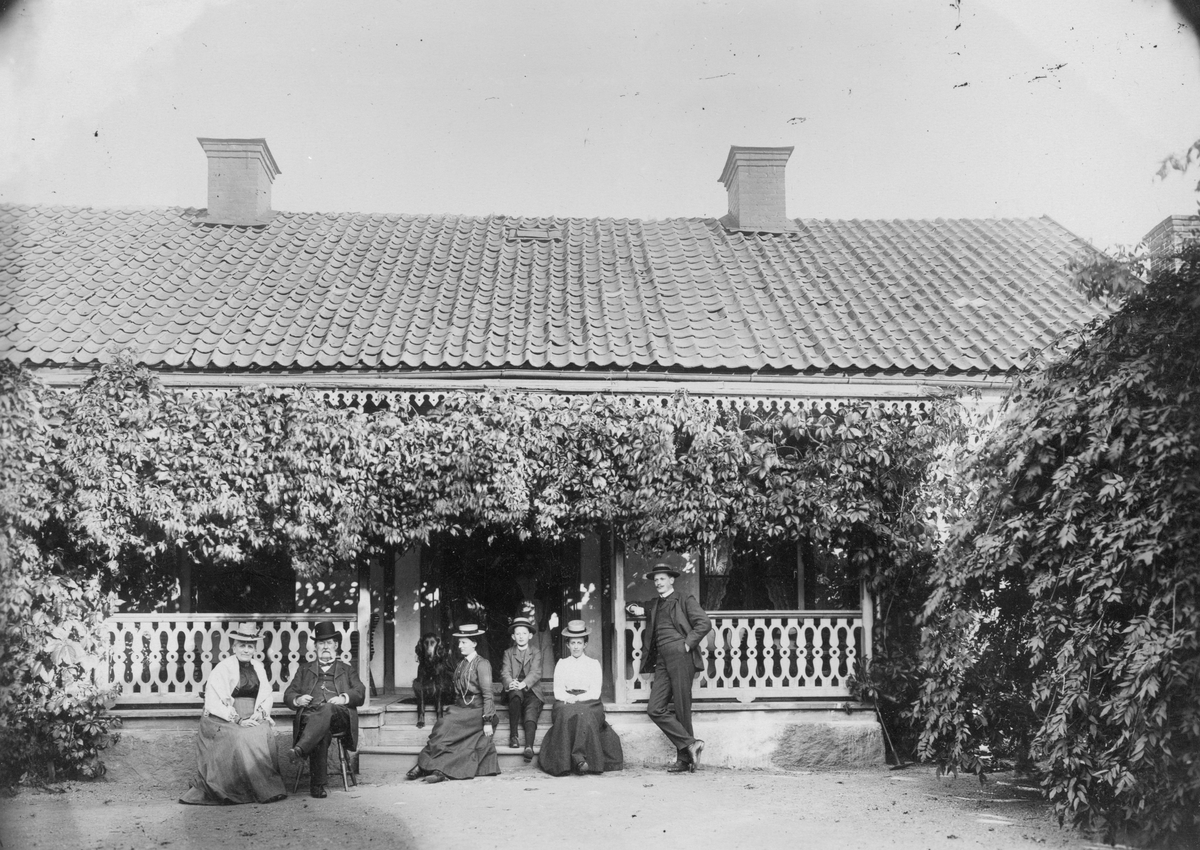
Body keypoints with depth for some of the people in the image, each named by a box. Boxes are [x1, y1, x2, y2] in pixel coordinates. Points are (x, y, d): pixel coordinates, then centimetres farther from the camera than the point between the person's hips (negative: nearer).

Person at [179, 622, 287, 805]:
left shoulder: (259, 667, 14)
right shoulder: (222, 669, -2)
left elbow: (266, 697, 14)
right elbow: (213, 703, -8)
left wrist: (260, 713, -7)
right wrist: (237, 719, -16)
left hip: (253, 719, 4)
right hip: (225, 720, -4)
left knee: (263, 735, -24)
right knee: (240, 739, -30)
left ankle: (267, 787, -17)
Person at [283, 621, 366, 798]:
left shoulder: (347, 669, 29)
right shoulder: (305, 669, 32)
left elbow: (360, 694, 15)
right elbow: (288, 695, 23)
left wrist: (344, 698, -7)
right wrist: (297, 699, -2)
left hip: (339, 714, -1)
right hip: (309, 713, 1)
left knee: (327, 710, -40)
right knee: (322, 732, -37)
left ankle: (300, 749, -57)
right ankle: (317, 784, -41)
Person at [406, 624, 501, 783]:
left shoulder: (482, 664, -7)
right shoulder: (461, 664, 17)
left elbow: (487, 694, -12)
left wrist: (487, 721, -17)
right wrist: (454, 710, 5)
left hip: (476, 710, -6)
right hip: (460, 707, 6)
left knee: (446, 725, -24)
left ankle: (424, 766, -22)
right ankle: (441, 770, -26)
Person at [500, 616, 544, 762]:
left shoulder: (536, 652, 12)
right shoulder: (508, 653, 15)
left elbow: (536, 673, -5)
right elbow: (505, 672, 0)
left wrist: (523, 684, -25)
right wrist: (511, 684, -25)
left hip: (531, 690, 0)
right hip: (514, 690, 0)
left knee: (531, 711, -30)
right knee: (515, 693, -36)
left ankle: (529, 747, -50)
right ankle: (513, 736, -36)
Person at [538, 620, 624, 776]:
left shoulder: (593, 664, 15)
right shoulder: (561, 664, 19)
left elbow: (595, 692, 4)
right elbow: (558, 691, 9)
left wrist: (576, 699, -10)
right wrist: (569, 698, -13)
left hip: (589, 703, -1)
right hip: (565, 704, 1)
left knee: (584, 715, -36)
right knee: (566, 714, -35)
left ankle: (579, 756, -42)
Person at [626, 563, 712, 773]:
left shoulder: (685, 601, 4)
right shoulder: (653, 605, 22)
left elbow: (704, 623, -6)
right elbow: (635, 608, 42)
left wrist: (688, 644, -11)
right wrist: (637, 609, 20)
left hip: (680, 657, -6)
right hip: (662, 661, 6)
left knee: (682, 710, -4)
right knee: (655, 708, -6)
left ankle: (685, 760, 3)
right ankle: (690, 743, -1)